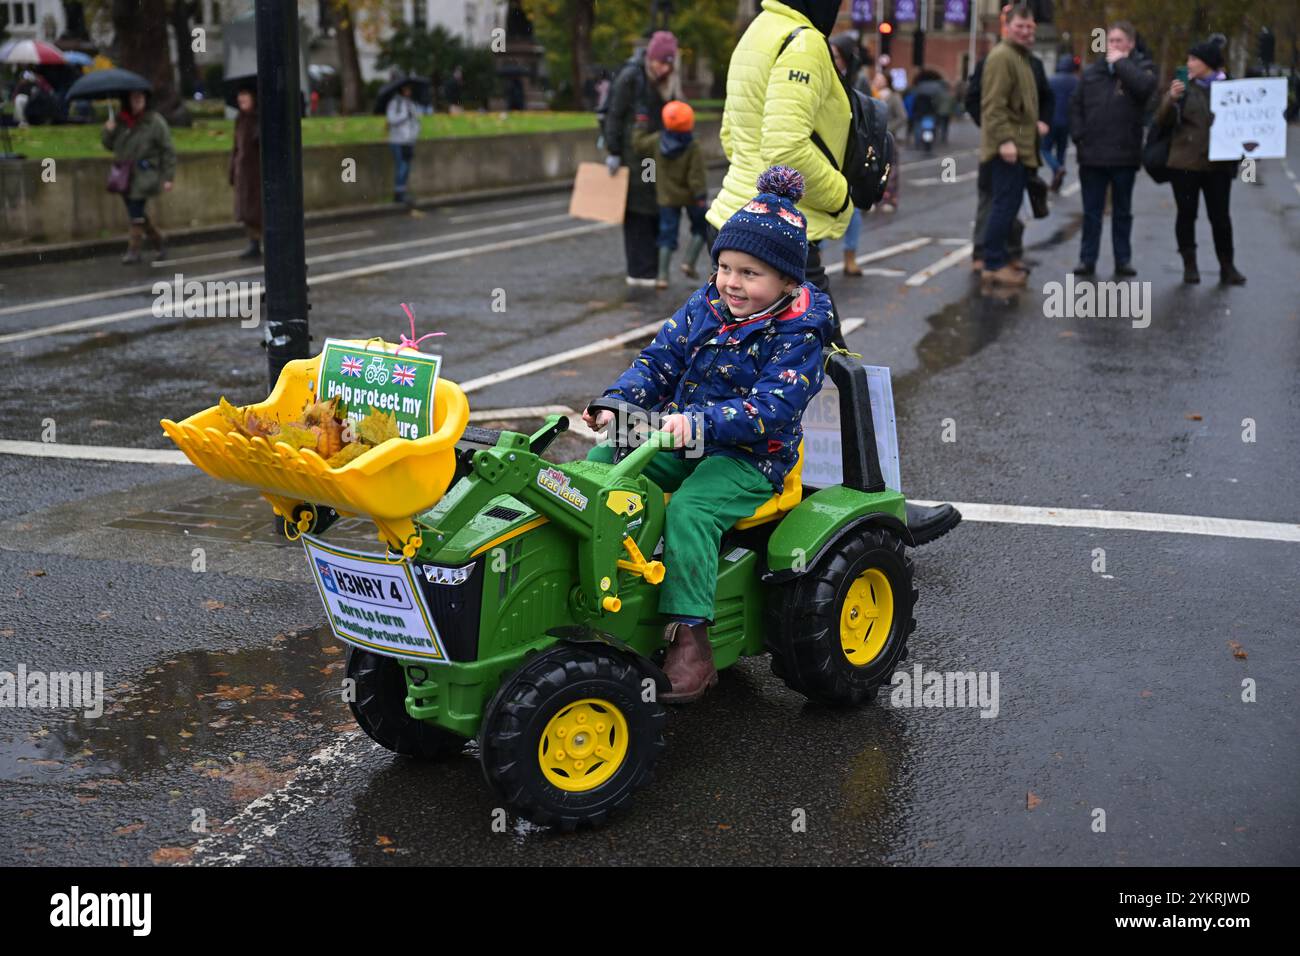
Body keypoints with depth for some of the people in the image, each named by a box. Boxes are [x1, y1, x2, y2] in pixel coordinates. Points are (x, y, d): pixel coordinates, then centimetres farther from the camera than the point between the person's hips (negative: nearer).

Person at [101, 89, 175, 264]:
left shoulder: (155, 121, -6)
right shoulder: (119, 121, 9)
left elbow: (167, 151, -6)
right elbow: (109, 145, 17)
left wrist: (168, 177, -9)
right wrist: (108, 131, -5)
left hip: (144, 176, -6)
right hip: (124, 175, 6)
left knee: (136, 213, -8)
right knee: (136, 213, 10)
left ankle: (133, 250, 3)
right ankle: (158, 246, 24)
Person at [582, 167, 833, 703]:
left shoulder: (799, 335, -12)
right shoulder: (704, 307, 7)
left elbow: (772, 407, -24)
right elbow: (658, 362, 9)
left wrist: (700, 422, -37)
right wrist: (619, 402, -11)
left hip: (751, 456, -7)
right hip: (677, 440, 7)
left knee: (689, 511, -33)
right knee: (594, 468, -11)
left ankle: (688, 636, -32)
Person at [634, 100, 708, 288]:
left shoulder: (657, 141, -9)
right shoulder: (693, 149, -18)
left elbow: (640, 144, 7)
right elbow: (697, 176, -19)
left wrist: (641, 124, 17)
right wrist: (701, 197, -14)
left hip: (666, 197, 3)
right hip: (689, 196, -3)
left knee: (667, 234, 7)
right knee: (700, 228, 19)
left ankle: (662, 275, 1)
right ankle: (689, 262, 7)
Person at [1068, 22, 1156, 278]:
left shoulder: (1141, 67, 2)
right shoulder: (1092, 72, 9)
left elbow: (1145, 86, -21)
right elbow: (1076, 105, 10)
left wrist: (1121, 63, -13)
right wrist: (1078, 136, -2)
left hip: (1124, 155, -2)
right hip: (1092, 155, 2)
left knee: (1122, 212, 10)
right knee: (1091, 211, 6)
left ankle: (1123, 259, 17)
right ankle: (1087, 259, 11)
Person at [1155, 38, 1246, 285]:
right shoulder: (1183, 87, 4)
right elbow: (1162, 120, -3)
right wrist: (1171, 99, -22)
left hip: (1218, 164, 0)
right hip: (1185, 163, 1)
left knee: (1220, 216, 2)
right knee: (1186, 214, 4)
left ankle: (1227, 267, 12)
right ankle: (1189, 265, 15)